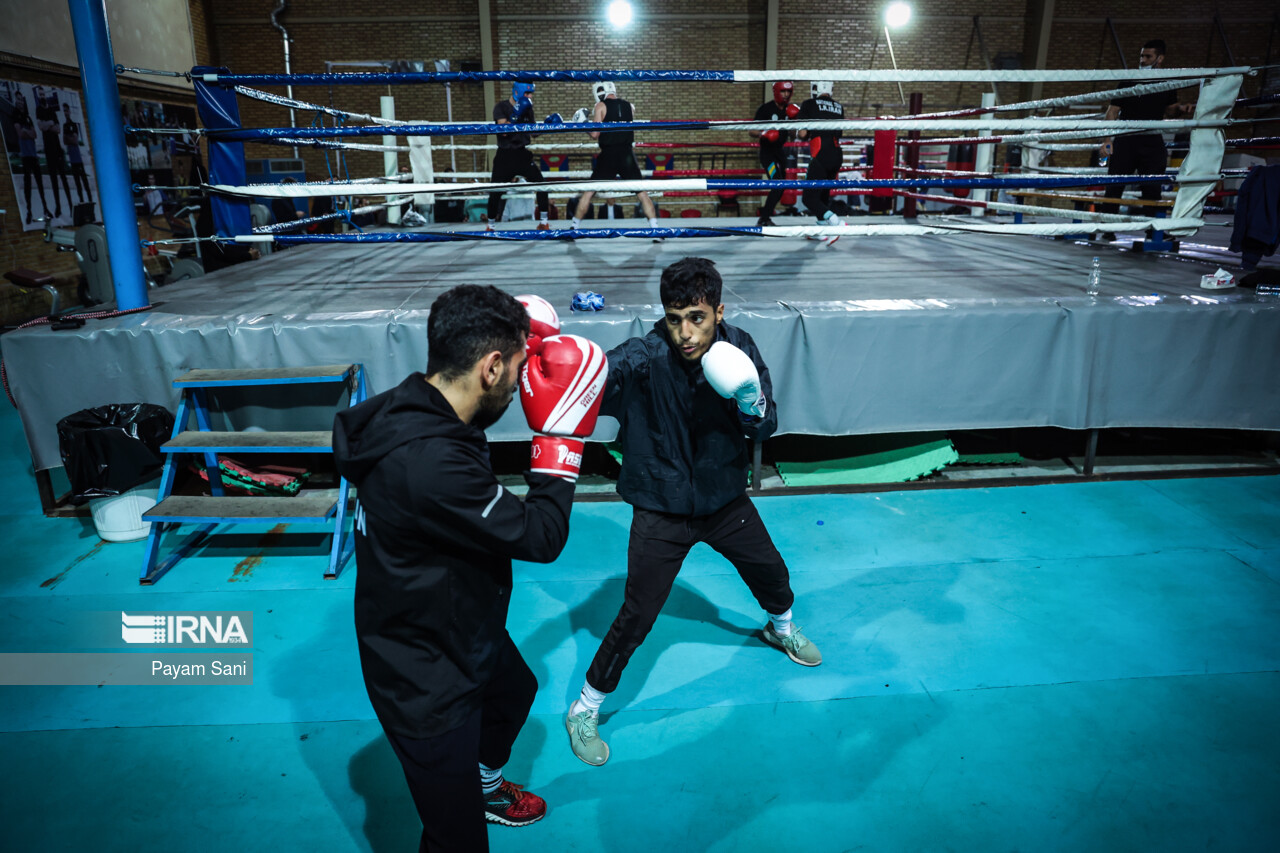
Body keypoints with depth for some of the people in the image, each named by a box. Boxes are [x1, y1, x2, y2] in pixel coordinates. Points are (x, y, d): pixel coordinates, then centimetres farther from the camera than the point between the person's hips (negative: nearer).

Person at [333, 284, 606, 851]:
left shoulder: (414, 406, -10)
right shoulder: (429, 461, -39)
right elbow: (540, 537, -29)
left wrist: (518, 338, 1)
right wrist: (560, 435, -21)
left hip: (464, 632, 10)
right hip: (426, 681, -10)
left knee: (515, 690, 36)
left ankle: (486, 787, 65)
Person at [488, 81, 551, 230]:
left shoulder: (528, 108, 7)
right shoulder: (501, 107, -7)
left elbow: (532, 133, 13)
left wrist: (547, 125, -3)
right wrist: (517, 114, -28)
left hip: (523, 154, 3)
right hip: (505, 155, -3)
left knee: (540, 183, -14)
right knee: (495, 192, 2)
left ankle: (543, 222, -5)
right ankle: (491, 225, 21)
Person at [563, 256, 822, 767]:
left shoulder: (738, 349, -13)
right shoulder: (643, 358, -26)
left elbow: (767, 428, -4)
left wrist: (753, 405, -27)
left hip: (724, 498, 5)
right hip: (661, 511, -4)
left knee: (771, 572, 23)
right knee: (635, 618, -4)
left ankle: (781, 628, 60)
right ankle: (584, 711, 20)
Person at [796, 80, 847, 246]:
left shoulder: (809, 104, 1)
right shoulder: (839, 107, 15)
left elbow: (803, 133, -4)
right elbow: (838, 132, 17)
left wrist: (799, 133, 18)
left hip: (820, 156, -6)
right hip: (837, 155, 6)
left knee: (809, 198, -6)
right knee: (823, 194, 19)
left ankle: (835, 221, -25)